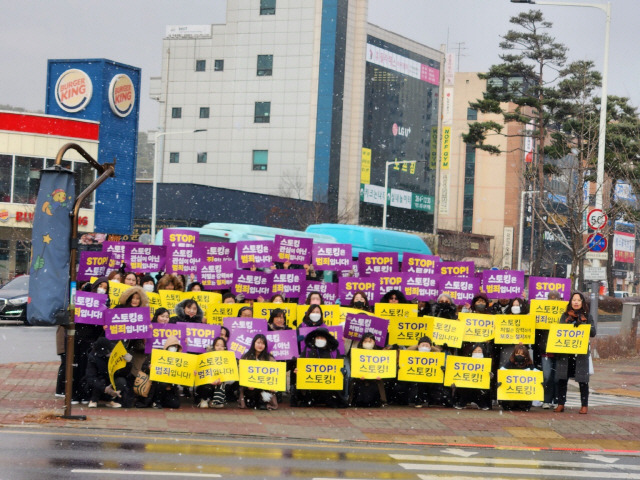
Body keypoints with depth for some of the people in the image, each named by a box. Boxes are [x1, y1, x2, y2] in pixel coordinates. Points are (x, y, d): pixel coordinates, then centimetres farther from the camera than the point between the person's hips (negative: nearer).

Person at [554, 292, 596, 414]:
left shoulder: (587, 317, 7)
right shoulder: (565, 316, 12)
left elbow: (593, 333, -1)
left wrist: (581, 325, -14)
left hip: (581, 352, -2)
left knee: (582, 379, -2)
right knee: (562, 378, 2)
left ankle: (584, 405, 5)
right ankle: (560, 404, 10)